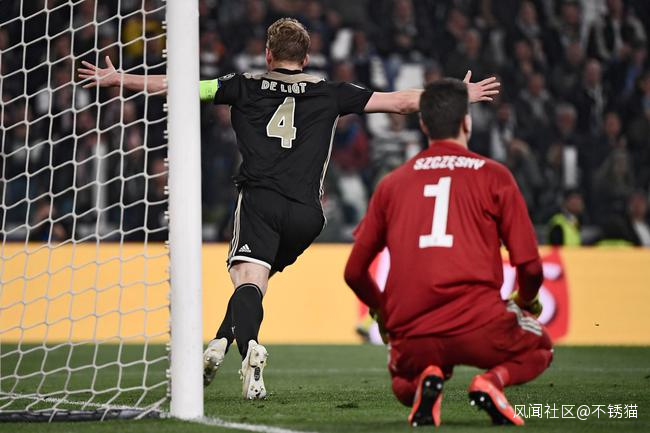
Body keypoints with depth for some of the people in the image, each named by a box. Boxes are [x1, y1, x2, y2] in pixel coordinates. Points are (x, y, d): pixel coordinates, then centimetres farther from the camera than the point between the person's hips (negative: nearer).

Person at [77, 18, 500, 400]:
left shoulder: (247, 87, 13)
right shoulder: (330, 93, 16)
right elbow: (401, 101, 19)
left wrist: (119, 79, 21)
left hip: (259, 199, -2)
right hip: (305, 213, 2)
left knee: (249, 279, -16)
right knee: (257, 275, 18)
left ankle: (249, 347, -43)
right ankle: (220, 344, 5)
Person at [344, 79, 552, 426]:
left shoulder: (391, 183, 15)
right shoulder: (493, 176, 7)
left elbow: (354, 271, 17)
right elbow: (529, 264, 2)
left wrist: (383, 311, 37)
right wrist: (527, 301, 25)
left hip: (412, 337, 2)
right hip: (478, 325, -2)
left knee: (403, 385, 35)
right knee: (538, 348, 29)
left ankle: (425, 382, -4)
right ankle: (492, 381, -6)